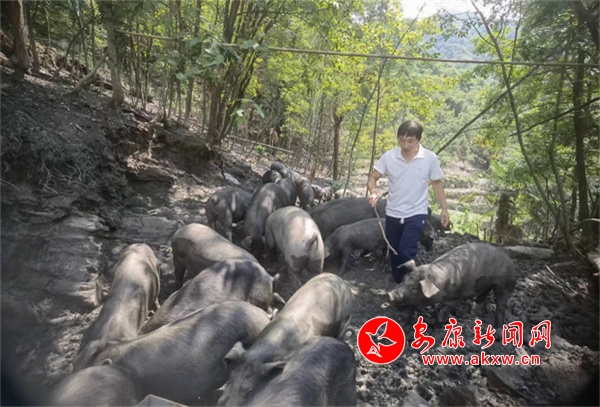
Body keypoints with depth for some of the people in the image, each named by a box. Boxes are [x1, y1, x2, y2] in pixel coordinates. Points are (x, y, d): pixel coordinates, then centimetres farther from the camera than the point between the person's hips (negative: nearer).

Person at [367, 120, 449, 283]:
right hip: (393, 214, 3)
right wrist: (373, 192, -25)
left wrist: (444, 209, 4)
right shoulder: (389, 156, -8)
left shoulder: (430, 158, -9)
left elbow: (437, 183, 3)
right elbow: (373, 177, -3)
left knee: (406, 252, -20)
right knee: (395, 254, 13)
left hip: (417, 213, -2)